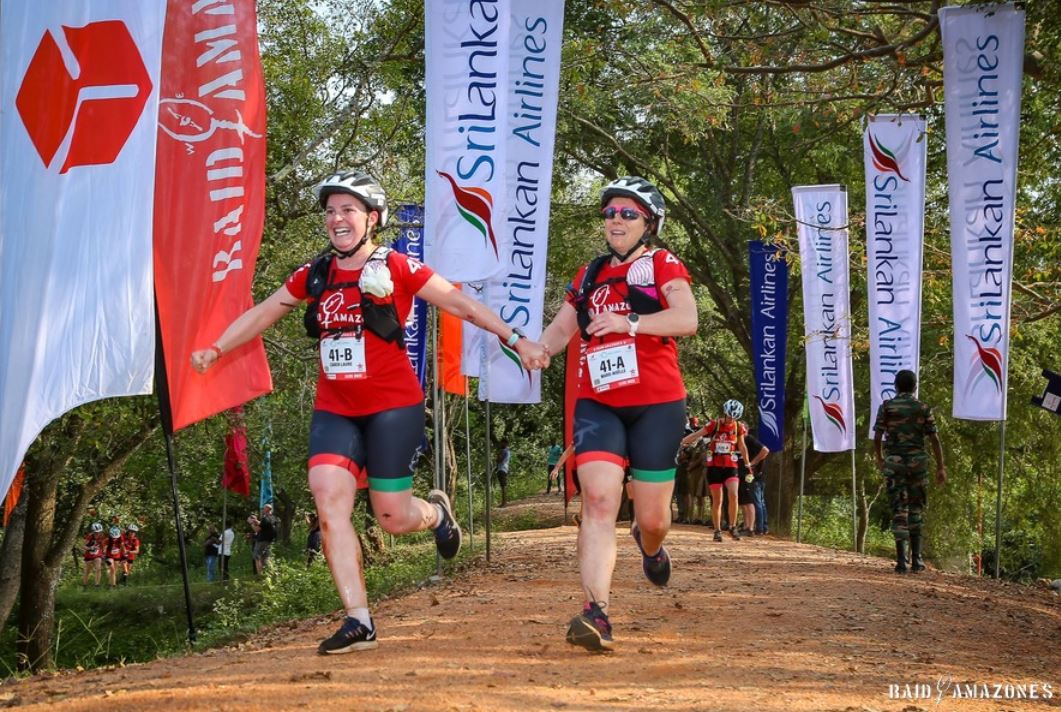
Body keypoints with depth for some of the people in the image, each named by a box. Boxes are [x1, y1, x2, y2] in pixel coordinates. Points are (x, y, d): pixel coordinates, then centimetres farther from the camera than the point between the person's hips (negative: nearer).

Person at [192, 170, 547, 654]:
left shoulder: (397, 268, -5)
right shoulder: (314, 276, 8)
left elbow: (463, 305, -3)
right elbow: (261, 314, 16)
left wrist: (517, 341, -7)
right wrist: (215, 350, 7)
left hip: (393, 406, -4)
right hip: (335, 410, 4)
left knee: (392, 518, -2)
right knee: (328, 497, -15)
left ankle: (436, 512, 37)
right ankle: (358, 621, -12)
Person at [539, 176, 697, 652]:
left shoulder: (662, 266, 2)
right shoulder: (590, 275, 16)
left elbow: (686, 319, -14)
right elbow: (560, 329, 17)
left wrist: (629, 321, -28)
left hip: (656, 405, -2)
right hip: (598, 405, 3)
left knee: (651, 515, 5)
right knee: (598, 500, -17)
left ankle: (650, 544, 44)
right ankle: (596, 613, -25)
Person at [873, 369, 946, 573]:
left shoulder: (886, 407, 1)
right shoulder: (923, 409, 3)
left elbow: (877, 438, -1)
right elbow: (935, 440, -1)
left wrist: (878, 459, 16)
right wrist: (941, 468, 3)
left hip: (893, 463, -1)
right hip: (917, 462, 1)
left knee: (899, 510, 1)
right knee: (916, 508, 13)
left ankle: (901, 561, -6)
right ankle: (916, 558, 10)